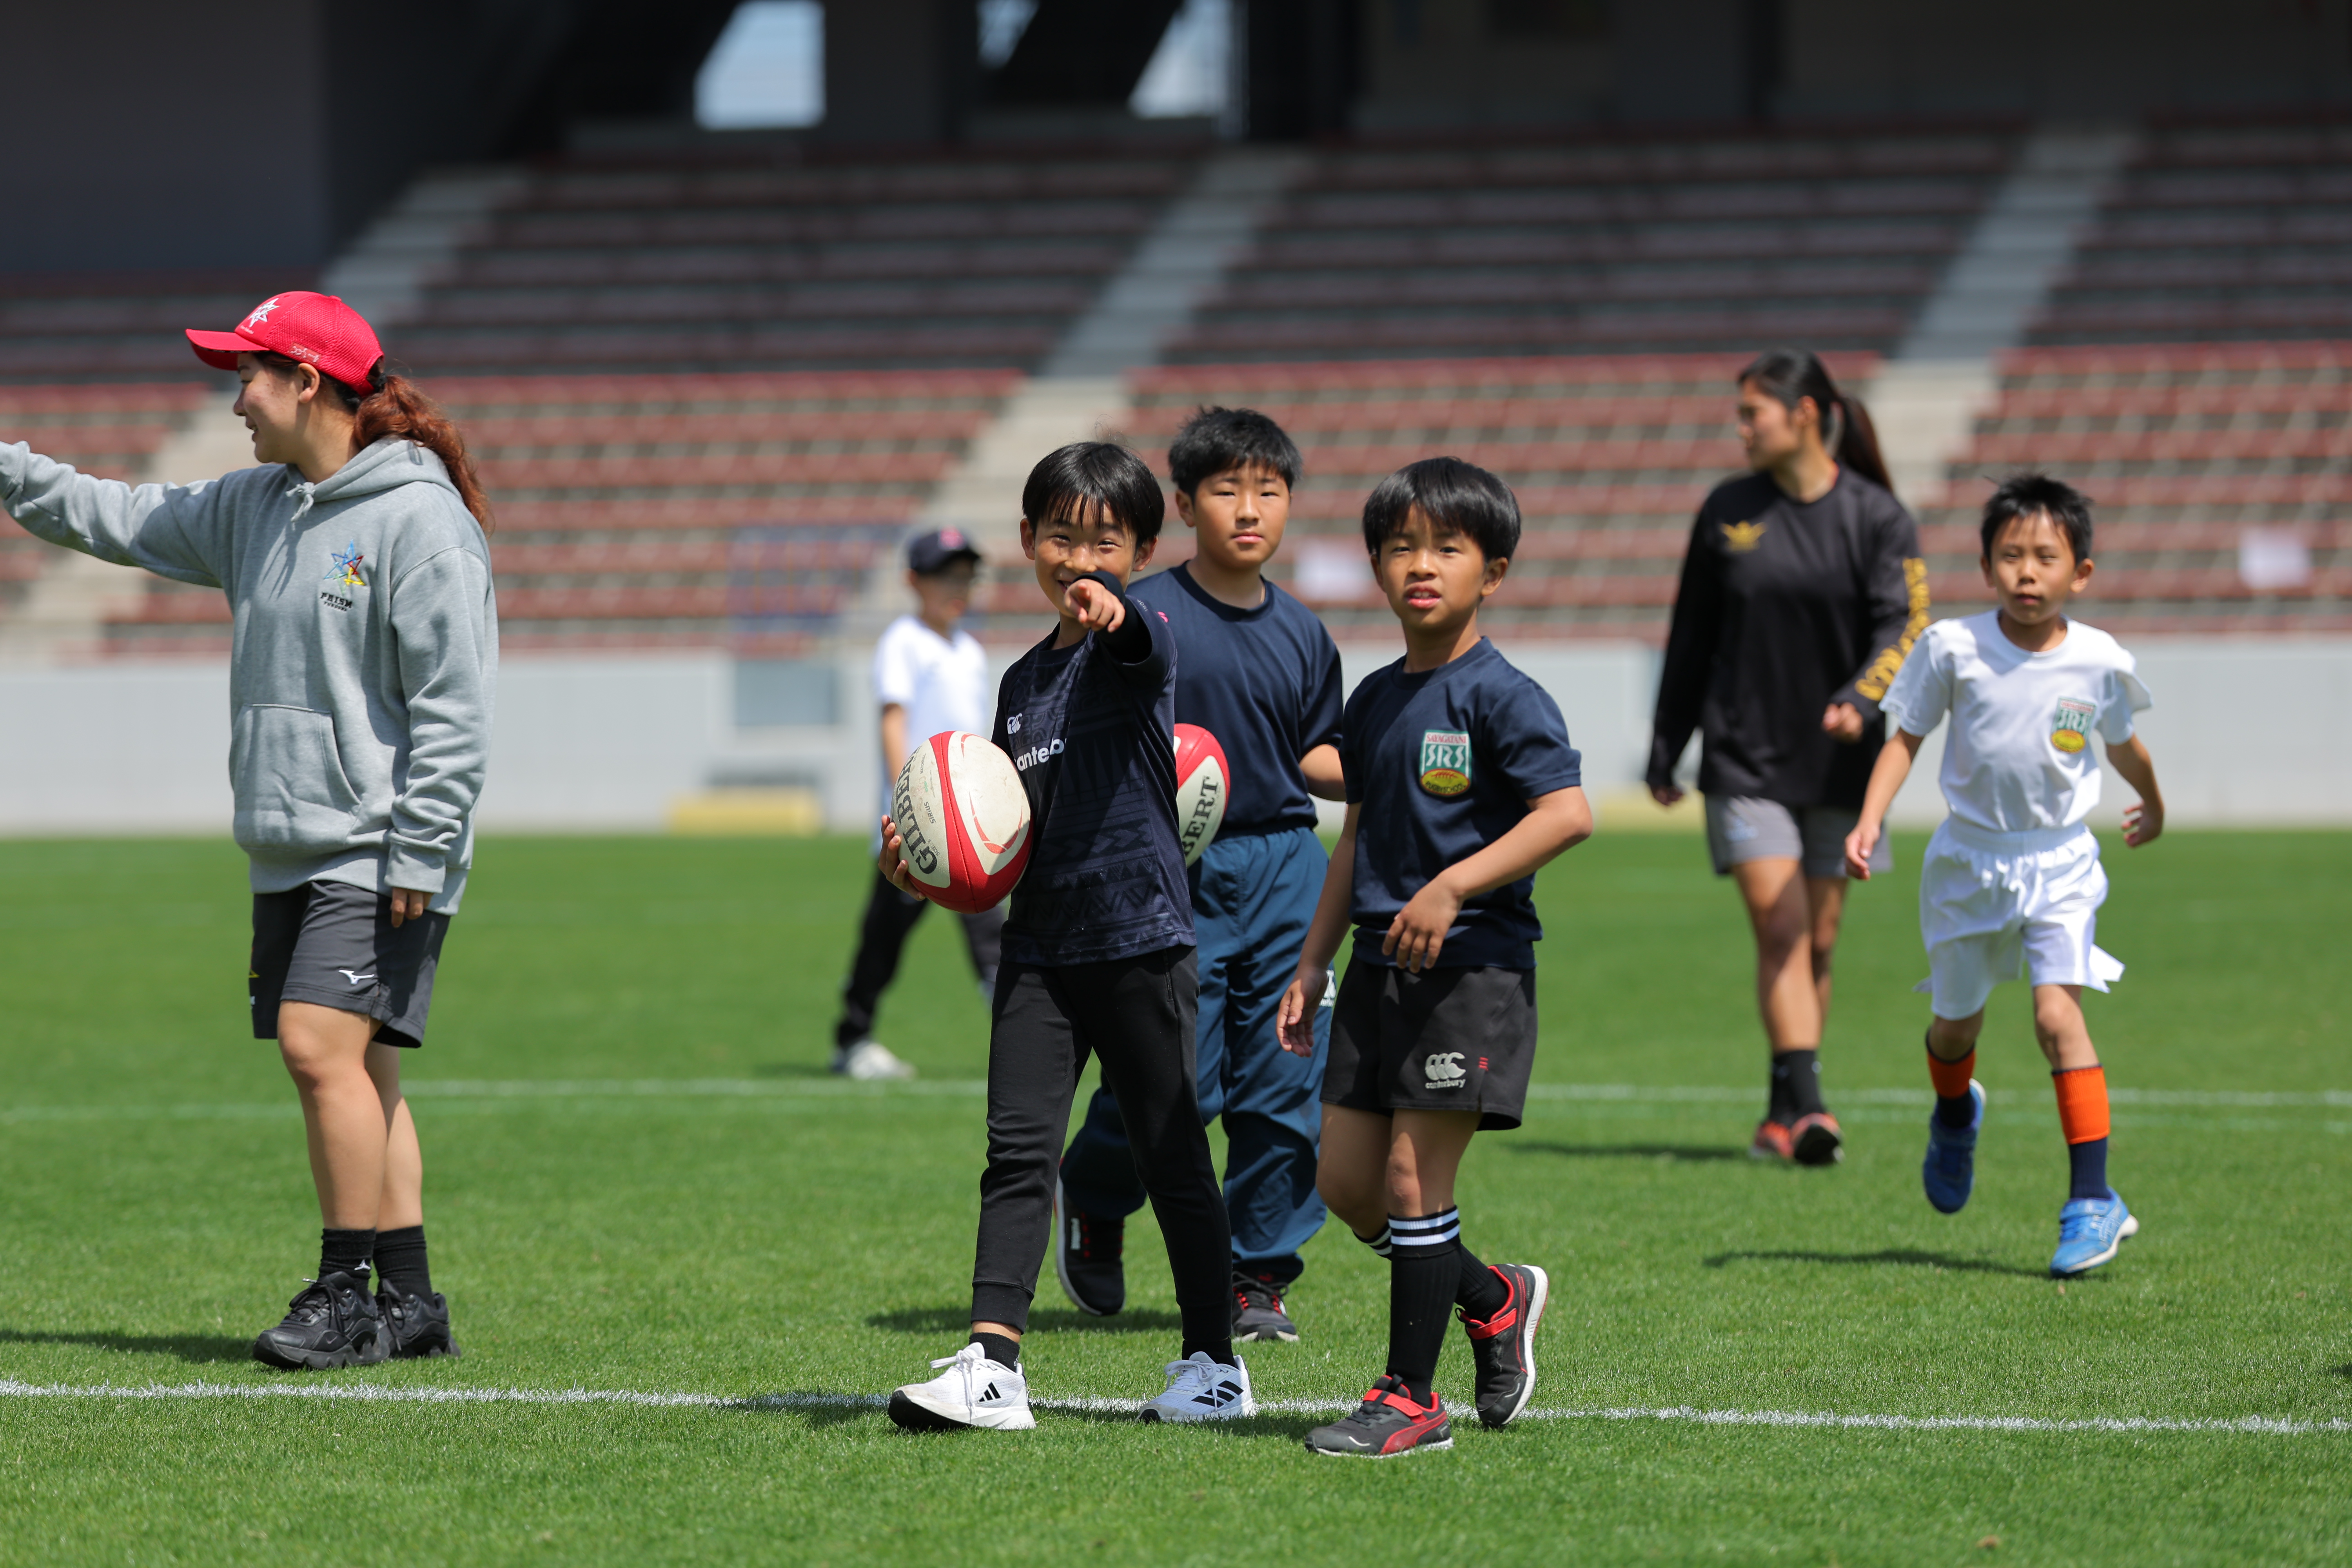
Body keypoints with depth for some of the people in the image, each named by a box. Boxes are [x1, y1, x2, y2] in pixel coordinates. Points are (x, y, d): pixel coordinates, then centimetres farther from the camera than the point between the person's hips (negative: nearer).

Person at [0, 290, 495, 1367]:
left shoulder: (421, 520, -12)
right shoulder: (255, 510, 14)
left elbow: (455, 703, -16)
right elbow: (123, 520, 21)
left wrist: (418, 853, -19)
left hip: (378, 858, -8)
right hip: (291, 854, 8)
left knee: (323, 1047, -16)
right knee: (355, 1074, 7)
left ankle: (350, 1296, -10)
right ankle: (408, 1303, 11)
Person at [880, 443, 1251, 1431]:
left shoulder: (1138, 642, -5)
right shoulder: (1022, 682, 14)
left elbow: (1146, 642, -33)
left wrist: (1108, 609, -56)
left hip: (1141, 940, -6)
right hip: (1041, 943, 6)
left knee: (1171, 1154, 4)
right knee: (1017, 1151, -4)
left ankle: (1216, 1365, 15)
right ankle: (993, 1365, -9)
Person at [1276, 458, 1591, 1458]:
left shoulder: (1500, 696, -10)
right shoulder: (1375, 700, 13)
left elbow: (1568, 814, -20)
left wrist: (1452, 888, -25)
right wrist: (1315, 960, 17)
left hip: (1471, 965, -8)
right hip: (1382, 966, 8)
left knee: (1414, 1178, -7)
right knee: (1345, 1179, 6)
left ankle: (1411, 1400, 1)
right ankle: (1495, 1301, 27)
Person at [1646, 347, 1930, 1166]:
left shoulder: (1876, 517, -2)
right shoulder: (1729, 512, 4)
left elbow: (1904, 629, -8)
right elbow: (1692, 637, 11)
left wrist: (1859, 702, -28)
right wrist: (1665, 751, 12)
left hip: (1838, 763, 0)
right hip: (1746, 762, 0)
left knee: (1818, 943, 6)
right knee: (1780, 930, -14)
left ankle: (1783, 1113, 17)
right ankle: (1804, 1106, -20)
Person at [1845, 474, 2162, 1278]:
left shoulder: (2101, 663, -10)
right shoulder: (1953, 647, -12)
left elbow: (2122, 745, 11)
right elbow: (1907, 737, -2)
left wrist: (2153, 809, 28)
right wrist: (1870, 819, -15)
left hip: (2059, 860, -1)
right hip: (1968, 856, 1)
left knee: (2057, 1012, -19)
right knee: (1956, 1021, 16)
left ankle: (2093, 1197, -16)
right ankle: (1955, 1115, 52)